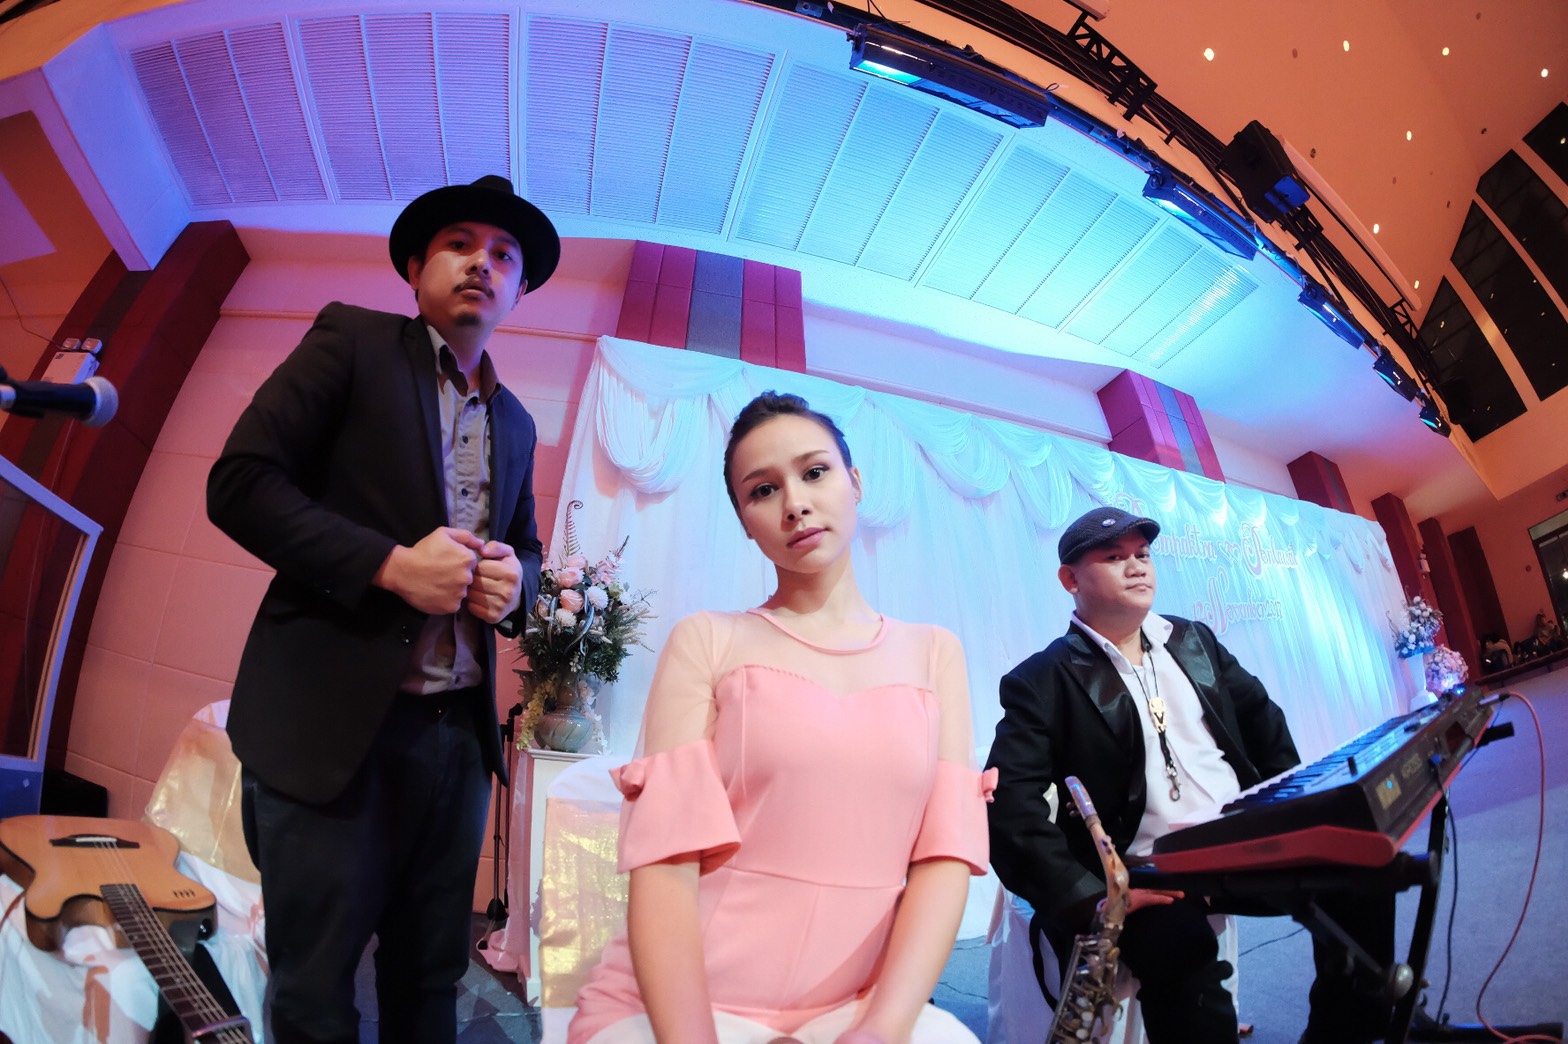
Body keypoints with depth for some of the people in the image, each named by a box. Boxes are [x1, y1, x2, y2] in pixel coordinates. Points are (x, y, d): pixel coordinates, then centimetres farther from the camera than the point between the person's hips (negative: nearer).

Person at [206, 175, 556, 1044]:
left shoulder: (514, 423, 15)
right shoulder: (352, 340, 0)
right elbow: (239, 481, -8)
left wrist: (514, 581, -1)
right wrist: (391, 562, -18)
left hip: (458, 733, 5)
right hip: (333, 721, -5)